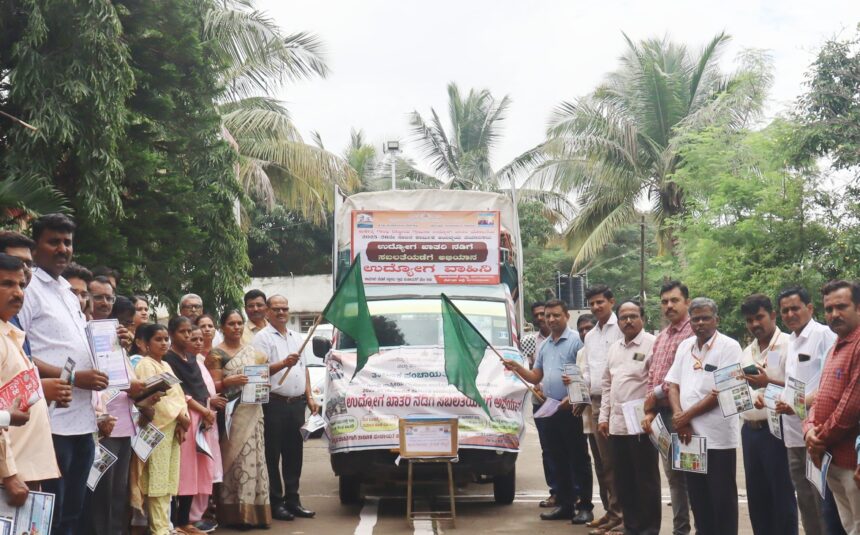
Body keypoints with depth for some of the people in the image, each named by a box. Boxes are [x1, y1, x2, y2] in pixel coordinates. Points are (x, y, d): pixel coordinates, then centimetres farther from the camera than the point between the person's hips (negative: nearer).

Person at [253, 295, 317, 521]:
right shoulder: (263, 337, -4)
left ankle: (292, 500, 18)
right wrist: (283, 363, -29)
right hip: (275, 404, -7)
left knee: (294, 454, 11)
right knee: (273, 456, -1)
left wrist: (309, 397, 15)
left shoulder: (297, 337, 17)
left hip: (297, 403, 7)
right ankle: (275, 502, 5)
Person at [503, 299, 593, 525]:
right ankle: (564, 504, 19)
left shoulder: (576, 341, -8)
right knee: (559, 460, 12)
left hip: (571, 408, -8)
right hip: (551, 410, 8)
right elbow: (536, 377, 19)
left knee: (579, 459, -3)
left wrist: (571, 398, -23)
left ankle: (585, 506, 2)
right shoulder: (545, 345, 16)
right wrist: (517, 368, 2)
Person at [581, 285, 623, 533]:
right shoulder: (590, 336, 19)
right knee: (600, 460, 12)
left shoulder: (621, 329, -6)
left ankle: (617, 512, 1)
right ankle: (608, 509, 21)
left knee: (613, 461, -5)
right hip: (595, 401, 8)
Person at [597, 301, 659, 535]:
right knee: (622, 479, 14)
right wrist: (604, 417, 15)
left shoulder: (652, 344, -8)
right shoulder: (614, 348, 15)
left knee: (646, 479, 2)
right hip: (616, 423, 7)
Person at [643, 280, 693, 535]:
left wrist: (657, 394, -10)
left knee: (690, 475, -2)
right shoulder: (661, 336, 15)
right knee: (673, 476, 14)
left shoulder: (693, 333, -12)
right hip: (661, 413, 8)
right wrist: (650, 409, 4)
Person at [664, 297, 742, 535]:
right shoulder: (684, 346, 11)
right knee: (698, 498, 14)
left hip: (718, 437, -6)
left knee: (722, 500, 2)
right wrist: (679, 418, -7)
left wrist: (686, 415, -11)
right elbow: (673, 384, 10)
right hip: (689, 435, 6)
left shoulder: (729, 347, -8)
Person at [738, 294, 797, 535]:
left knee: (782, 495, 0)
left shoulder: (788, 345, -8)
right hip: (749, 430, 7)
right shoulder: (746, 352, 15)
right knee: (756, 496, 13)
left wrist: (768, 383, -23)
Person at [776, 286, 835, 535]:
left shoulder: (824, 335, -9)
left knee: (824, 502, -4)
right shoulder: (791, 341, 16)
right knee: (806, 502, 15)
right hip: (794, 433, 8)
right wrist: (784, 402, 5)